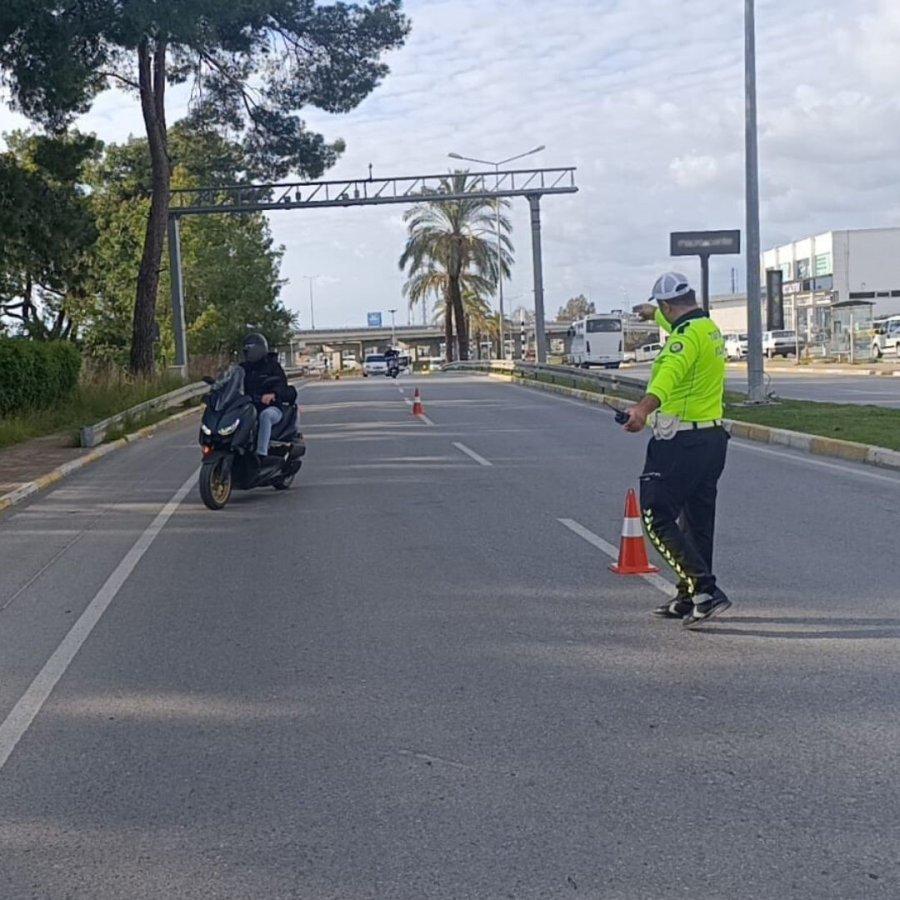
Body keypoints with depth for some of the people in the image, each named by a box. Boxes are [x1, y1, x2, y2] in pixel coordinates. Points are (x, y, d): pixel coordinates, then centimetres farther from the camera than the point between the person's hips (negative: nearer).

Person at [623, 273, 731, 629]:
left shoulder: (687, 336, -17)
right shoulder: (710, 328, 13)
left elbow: (671, 372, -38)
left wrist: (643, 408, -54)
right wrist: (652, 313, 57)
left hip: (680, 442, -10)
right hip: (712, 436, 10)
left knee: (657, 517, -7)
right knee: (697, 520, 15)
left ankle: (704, 590, -13)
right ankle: (689, 598, 25)